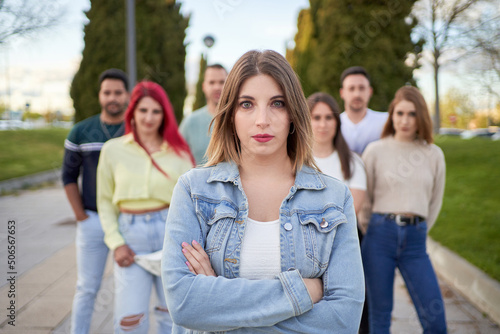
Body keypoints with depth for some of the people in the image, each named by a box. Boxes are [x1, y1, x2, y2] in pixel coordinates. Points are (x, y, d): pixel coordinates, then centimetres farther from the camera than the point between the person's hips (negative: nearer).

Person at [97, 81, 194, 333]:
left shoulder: (178, 151, 4)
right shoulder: (113, 149, 3)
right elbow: (105, 201, 6)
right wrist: (116, 243, -3)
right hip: (131, 233, -1)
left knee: (172, 311, 13)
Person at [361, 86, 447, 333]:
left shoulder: (434, 155, 8)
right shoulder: (376, 150, 1)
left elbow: (435, 201, 16)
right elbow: (363, 197, 7)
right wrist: (374, 230, 9)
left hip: (415, 240, 2)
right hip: (380, 236, -2)